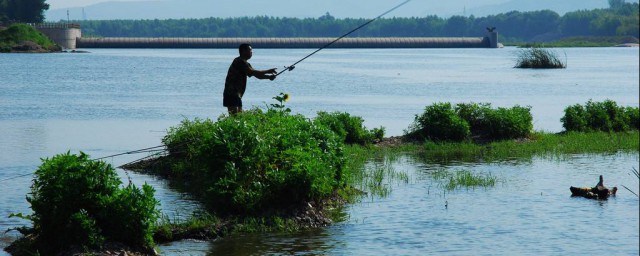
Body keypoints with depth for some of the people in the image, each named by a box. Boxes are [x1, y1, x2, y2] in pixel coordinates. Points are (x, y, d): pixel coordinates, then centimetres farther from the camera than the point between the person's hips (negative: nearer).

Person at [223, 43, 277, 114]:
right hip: (231, 95, -10)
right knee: (234, 116, -16)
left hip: (237, 95, 10)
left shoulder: (245, 63, 19)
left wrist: (269, 76, -1)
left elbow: (257, 74, 16)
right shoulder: (239, 61, -12)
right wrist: (268, 71, -13)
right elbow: (253, 72, -20)